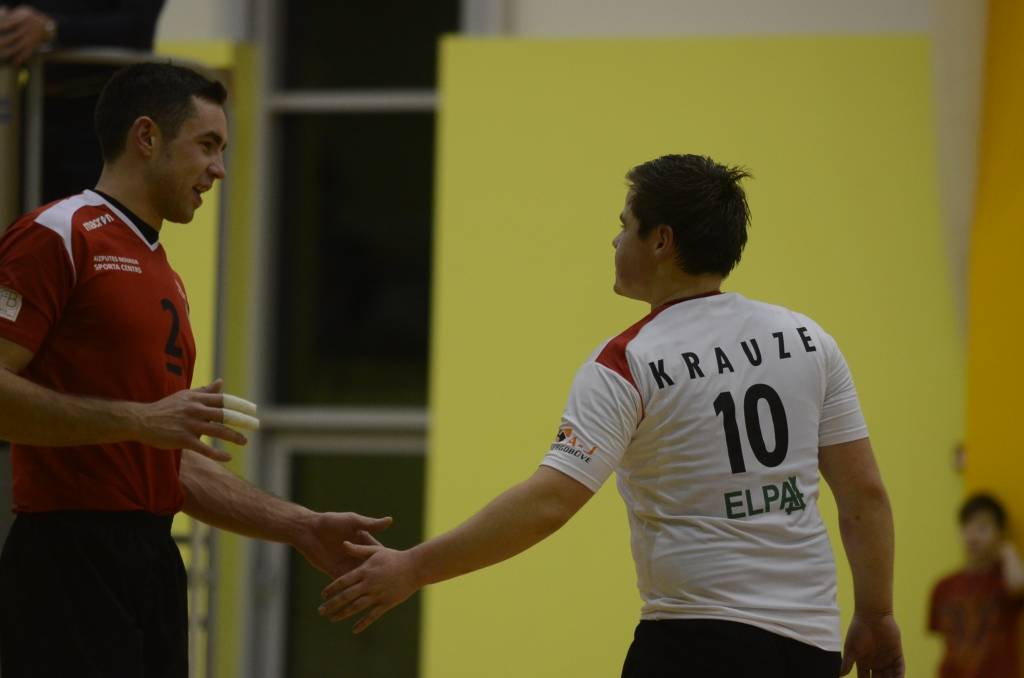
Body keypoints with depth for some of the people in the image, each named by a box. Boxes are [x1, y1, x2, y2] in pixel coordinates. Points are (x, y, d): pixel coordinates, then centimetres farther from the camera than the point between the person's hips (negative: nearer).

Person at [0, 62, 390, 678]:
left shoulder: (167, 279, 21)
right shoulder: (56, 236, -5)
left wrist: (302, 528, 17)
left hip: (153, 563, 9)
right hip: (70, 560, -8)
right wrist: (139, 420, -20)